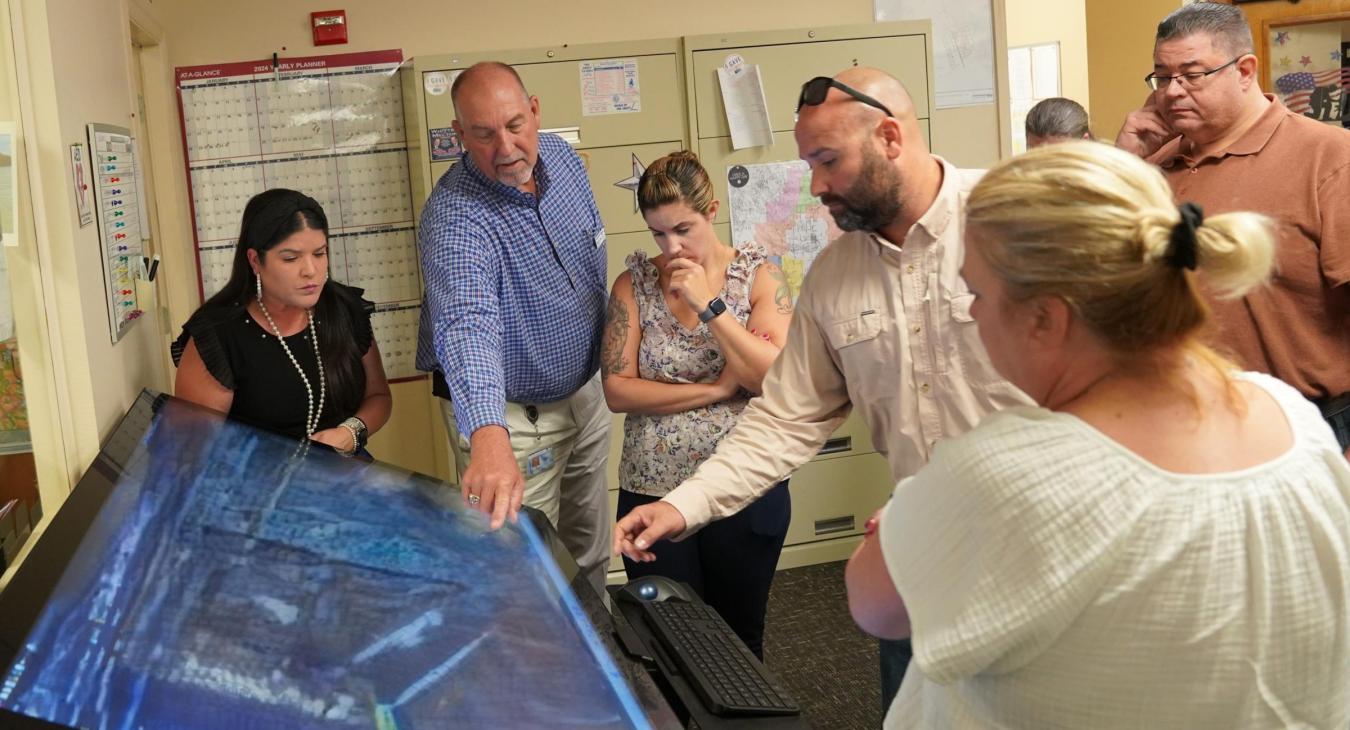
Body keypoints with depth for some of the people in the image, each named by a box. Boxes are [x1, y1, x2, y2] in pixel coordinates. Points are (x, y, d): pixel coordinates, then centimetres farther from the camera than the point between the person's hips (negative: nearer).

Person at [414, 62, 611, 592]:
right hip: (510, 415, -7)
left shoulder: (562, 158, -7)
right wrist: (489, 436, -63)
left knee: (591, 549, 23)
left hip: (585, 391, 7)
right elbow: (467, 326, -47)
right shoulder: (454, 219, -30)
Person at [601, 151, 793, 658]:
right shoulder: (634, 283, 0)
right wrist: (717, 389, -14)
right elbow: (617, 390, -8)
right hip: (654, 492, 1)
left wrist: (708, 304, -19)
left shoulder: (758, 274, -3)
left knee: (739, 637, 14)